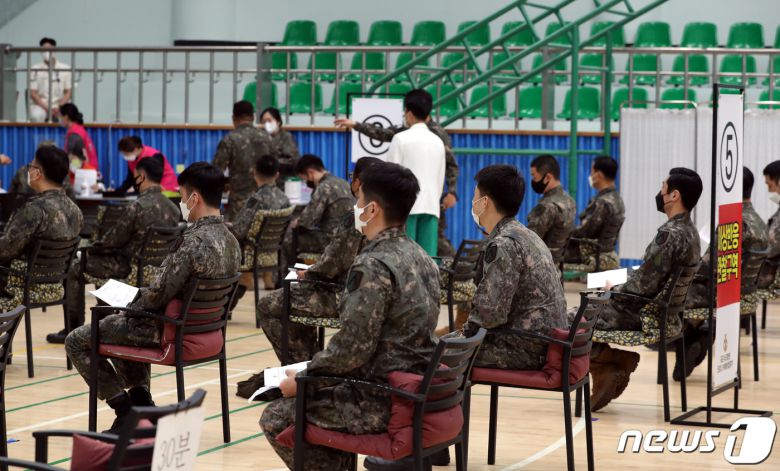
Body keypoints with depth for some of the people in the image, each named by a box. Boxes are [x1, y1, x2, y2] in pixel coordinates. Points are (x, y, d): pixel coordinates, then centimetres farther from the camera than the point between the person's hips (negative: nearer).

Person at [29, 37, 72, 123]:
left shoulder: (65, 69, 6)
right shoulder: (35, 69, 3)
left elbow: (68, 92, 7)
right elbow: (33, 93, -1)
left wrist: (59, 107, -11)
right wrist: (47, 108, -14)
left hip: (60, 105, 1)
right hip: (40, 105, -1)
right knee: (36, 116, -36)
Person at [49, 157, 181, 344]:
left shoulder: (138, 207, -22)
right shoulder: (173, 209, 1)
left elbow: (112, 240, -13)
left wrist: (92, 248, 9)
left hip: (132, 269, -8)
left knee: (75, 267, 9)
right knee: (102, 257, 33)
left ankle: (73, 329, 10)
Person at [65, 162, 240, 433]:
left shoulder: (194, 241, -27)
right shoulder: (231, 241, 1)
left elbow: (158, 295, -25)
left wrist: (132, 306, -4)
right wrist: (137, 301, 12)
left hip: (166, 331, -9)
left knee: (76, 342, 5)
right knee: (119, 325, 34)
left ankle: (126, 409, 6)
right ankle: (141, 401, 23)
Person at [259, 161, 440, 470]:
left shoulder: (373, 265, -21)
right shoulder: (420, 259, 7)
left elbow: (353, 349, -23)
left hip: (382, 402, -9)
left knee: (275, 418, 7)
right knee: (319, 394, 29)